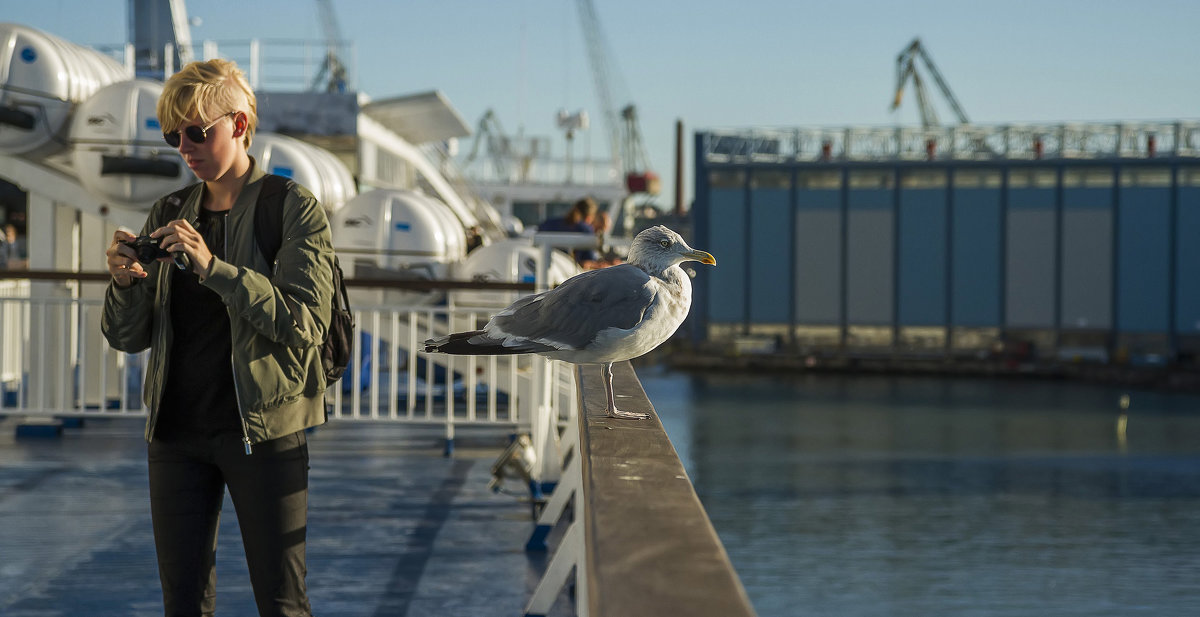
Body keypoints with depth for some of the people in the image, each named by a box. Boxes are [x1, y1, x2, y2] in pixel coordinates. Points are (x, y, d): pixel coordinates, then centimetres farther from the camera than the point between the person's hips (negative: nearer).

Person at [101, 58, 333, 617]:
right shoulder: (168, 215, 11)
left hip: (262, 429, -4)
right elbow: (128, 337, 10)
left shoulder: (294, 210, -3)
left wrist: (213, 266, -24)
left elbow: (305, 324, -16)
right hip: (177, 429, 5)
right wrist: (124, 283, -12)